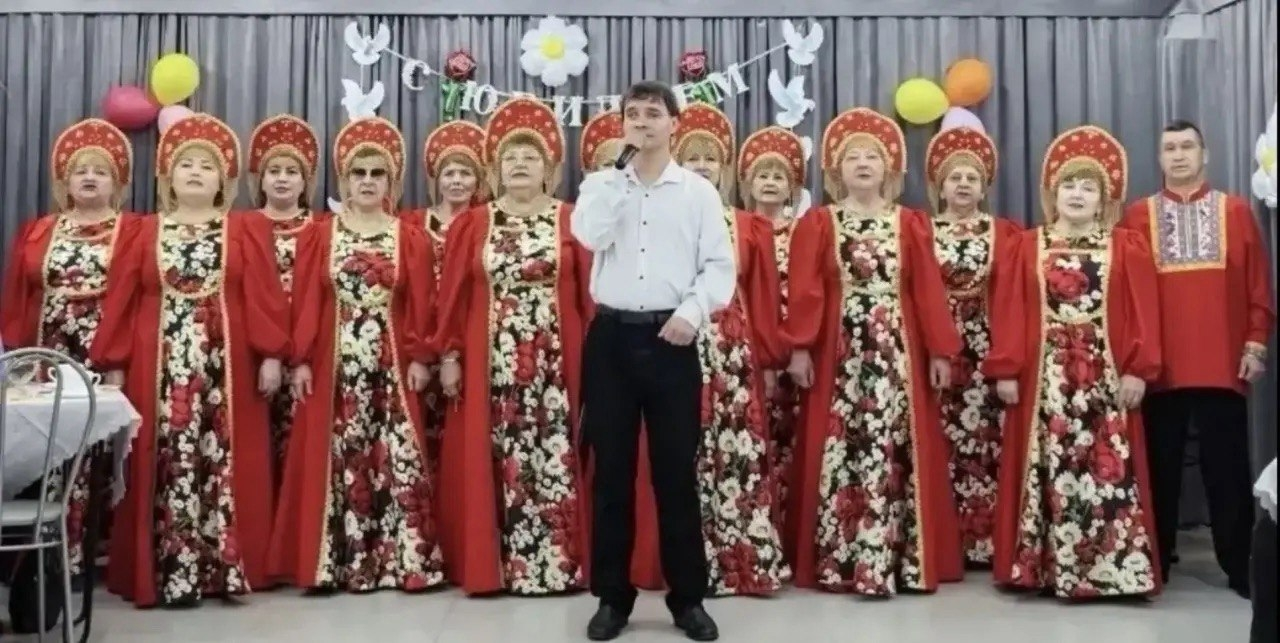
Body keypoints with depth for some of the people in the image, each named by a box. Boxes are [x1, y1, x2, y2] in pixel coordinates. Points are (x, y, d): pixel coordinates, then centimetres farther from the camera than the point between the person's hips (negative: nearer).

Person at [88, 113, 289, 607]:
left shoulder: (246, 231, 7)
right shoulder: (145, 233, 10)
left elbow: (264, 298, 1)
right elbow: (120, 302, 6)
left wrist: (271, 356, -7)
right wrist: (110, 364, 1)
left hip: (227, 369, -1)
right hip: (160, 369, 1)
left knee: (225, 466, 0)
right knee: (165, 469, 1)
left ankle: (227, 569, 8)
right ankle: (170, 574, 7)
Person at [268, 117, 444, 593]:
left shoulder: (411, 238, 7)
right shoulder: (318, 234, 6)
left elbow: (421, 305, 3)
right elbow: (306, 301, 2)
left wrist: (419, 358, -5)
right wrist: (301, 359, -4)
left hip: (391, 364, 0)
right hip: (333, 363, 0)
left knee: (397, 459, -3)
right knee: (333, 462, 0)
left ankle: (404, 560, 5)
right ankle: (333, 562, 8)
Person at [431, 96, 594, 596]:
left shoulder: (571, 221, 4)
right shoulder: (472, 224, 9)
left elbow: (590, 293, 1)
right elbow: (454, 295, 7)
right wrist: (449, 355, 1)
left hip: (555, 362, -1)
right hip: (491, 362, 2)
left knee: (555, 461, -1)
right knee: (498, 464, 3)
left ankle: (559, 564, 8)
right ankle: (499, 565, 11)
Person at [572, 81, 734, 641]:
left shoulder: (698, 191, 6)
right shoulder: (601, 185, 9)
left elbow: (721, 265, 1)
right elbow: (589, 237, -11)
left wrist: (692, 311, -13)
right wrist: (617, 172, -5)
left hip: (670, 336, -1)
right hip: (611, 336, 1)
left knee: (677, 470, 4)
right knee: (611, 470, 5)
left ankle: (687, 597, 16)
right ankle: (613, 596, 16)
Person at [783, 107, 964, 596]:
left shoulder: (911, 224, 10)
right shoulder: (817, 223, 5)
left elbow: (928, 291, 5)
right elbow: (805, 291, -2)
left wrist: (939, 351, 0)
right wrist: (800, 348, -10)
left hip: (898, 352, 2)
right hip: (838, 351, -1)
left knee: (898, 451, 2)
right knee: (840, 455, -2)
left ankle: (904, 559, 10)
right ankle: (838, 561, 4)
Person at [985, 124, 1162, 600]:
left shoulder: (1126, 247, 8)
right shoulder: (1028, 246, 8)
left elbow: (1142, 312, 2)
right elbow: (1010, 311, 3)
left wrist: (1138, 369, -7)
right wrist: (1006, 370, -3)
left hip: (1106, 374, 0)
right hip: (1043, 375, 0)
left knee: (1107, 469, -2)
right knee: (1046, 468, 2)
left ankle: (1111, 567, 4)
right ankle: (1041, 564, 9)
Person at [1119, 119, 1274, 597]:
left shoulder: (1236, 211, 9)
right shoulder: (1137, 216, 7)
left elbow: (1257, 285, 7)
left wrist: (1256, 343, 0)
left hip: (1224, 363, 0)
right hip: (1160, 365, 0)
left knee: (1227, 466, 3)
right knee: (1160, 465, 7)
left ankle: (1240, 566, 13)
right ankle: (1155, 563, 17)